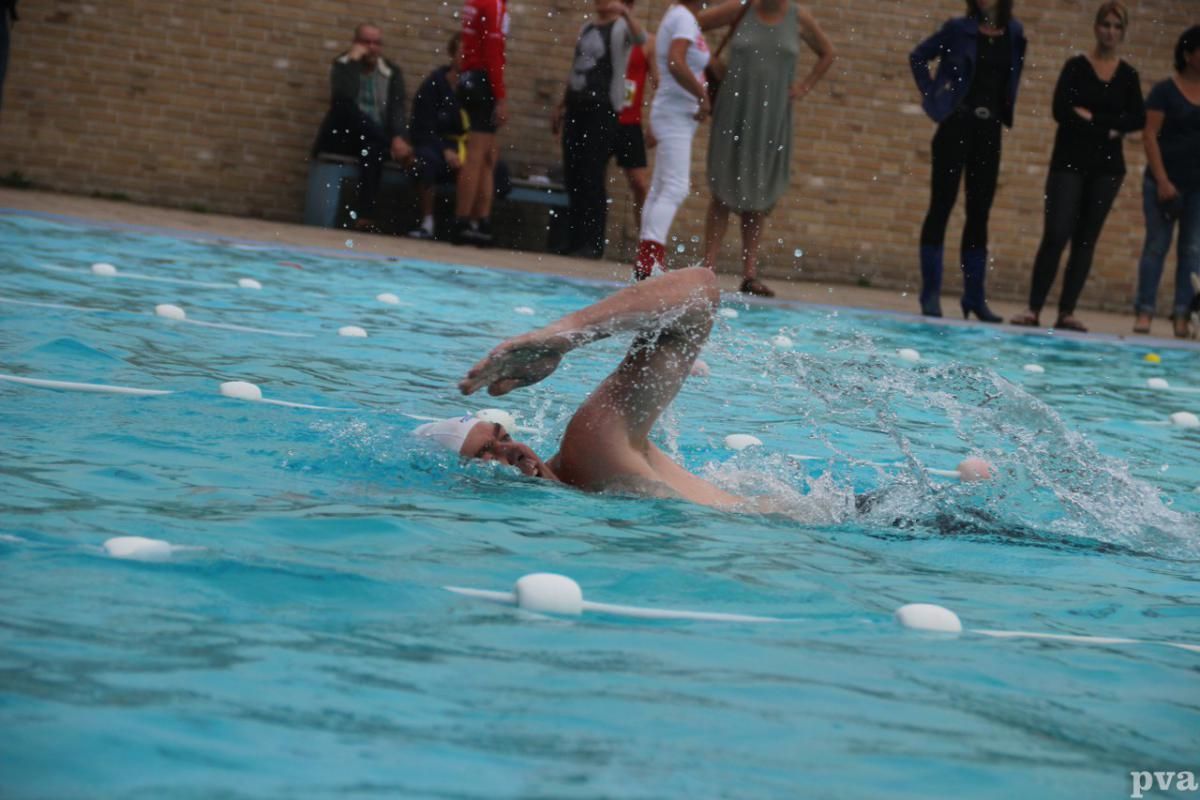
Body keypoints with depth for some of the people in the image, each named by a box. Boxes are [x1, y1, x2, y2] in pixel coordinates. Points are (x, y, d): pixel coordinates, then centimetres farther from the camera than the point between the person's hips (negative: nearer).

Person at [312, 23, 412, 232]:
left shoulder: (392, 72, 10)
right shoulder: (343, 65, 4)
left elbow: (399, 109, -5)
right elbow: (344, 98, -18)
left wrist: (398, 138, -24)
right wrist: (353, 61, -14)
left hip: (376, 140, 1)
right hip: (345, 137, -1)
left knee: (373, 150, -35)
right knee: (346, 108, -32)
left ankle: (364, 217, -43)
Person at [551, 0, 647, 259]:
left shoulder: (622, 27, -5)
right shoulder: (587, 27, 17)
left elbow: (640, 38, -28)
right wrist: (561, 106, 25)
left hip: (603, 109, -7)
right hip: (577, 107, 7)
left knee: (592, 178, -10)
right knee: (572, 176, 6)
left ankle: (593, 242, -8)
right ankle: (576, 238, 12)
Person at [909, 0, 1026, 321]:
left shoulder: (1014, 33, 5)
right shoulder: (959, 29, -3)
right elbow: (918, 57, 6)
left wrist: (1006, 109, 8)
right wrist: (931, 95, -1)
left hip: (989, 132, 3)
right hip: (956, 126, -3)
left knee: (979, 213, 7)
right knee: (942, 207, -3)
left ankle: (974, 297, 12)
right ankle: (931, 294, 0)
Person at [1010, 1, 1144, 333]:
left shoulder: (1128, 75, 8)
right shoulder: (1076, 67, 0)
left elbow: (1138, 119, -2)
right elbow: (1061, 111, -11)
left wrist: (1091, 118, -11)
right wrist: (1108, 128, -13)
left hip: (1107, 166, 3)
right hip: (1069, 161, -3)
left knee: (1086, 240, 3)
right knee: (1056, 235, -11)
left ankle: (1067, 312, 6)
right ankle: (1033, 308, -9)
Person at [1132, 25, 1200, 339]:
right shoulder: (1165, 91, -4)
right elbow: (1150, 135, -7)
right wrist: (1162, 181, -13)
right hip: (1165, 180, -4)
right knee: (1156, 245, -1)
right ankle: (1144, 311, 2)